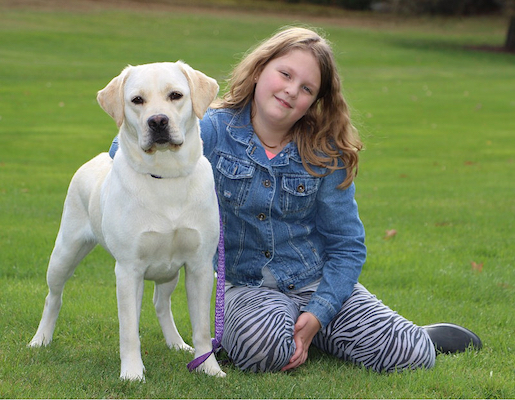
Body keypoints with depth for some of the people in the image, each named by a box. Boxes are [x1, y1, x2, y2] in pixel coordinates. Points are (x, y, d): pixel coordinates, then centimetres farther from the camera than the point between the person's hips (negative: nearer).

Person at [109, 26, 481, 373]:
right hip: (248, 287, -1)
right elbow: (128, 149, -10)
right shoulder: (213, 130, -6)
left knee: (409, 354, -19)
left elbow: (347, 246, -1)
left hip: (320, 282, 1)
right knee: (261, 346, -37)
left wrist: (317, 314, -15)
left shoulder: (325, 154, -3)